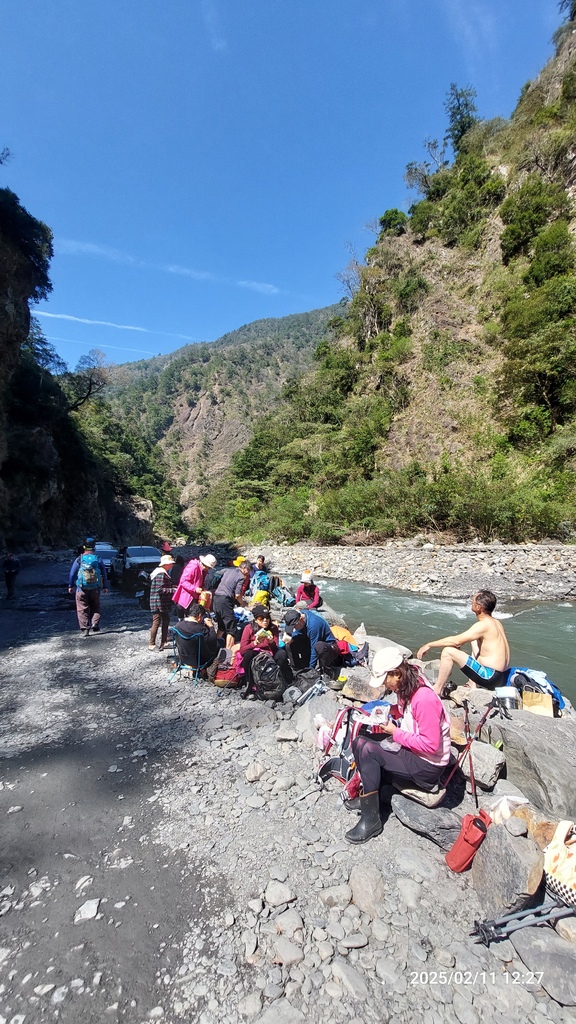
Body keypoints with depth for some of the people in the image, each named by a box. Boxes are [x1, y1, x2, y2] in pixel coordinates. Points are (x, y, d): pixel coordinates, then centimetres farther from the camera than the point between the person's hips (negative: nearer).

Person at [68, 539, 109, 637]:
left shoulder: (79, 560, -4)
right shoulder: (98, 560, 0)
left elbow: (72, 573, 0)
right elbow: (104, 574, 4)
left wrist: (70, 586, 11)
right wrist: (105, 587, 12)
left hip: (82, 589, -1)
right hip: (95, 589, 2)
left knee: (82, 609, 4)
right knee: (95, 607, 16)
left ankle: (85, 629, -1)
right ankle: (95, 624, 2)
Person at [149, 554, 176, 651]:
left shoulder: (163, 573, 14)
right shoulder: (161, 574, -18)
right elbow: (160, 590, -23)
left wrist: (173, 586, 8)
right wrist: (173, 590, -21)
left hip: (164, 603, 11)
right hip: (158, 602, -11)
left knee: (166, 621, 14)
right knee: (157, 623, -4)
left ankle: (163, 643, 23)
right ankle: (152, 645, 5)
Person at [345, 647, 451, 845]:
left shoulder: (424, 698, -28)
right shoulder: (407, 688, -1)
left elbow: (430, 745, -26)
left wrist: (395, 733, -19)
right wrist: (392, 710, -2)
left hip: (427, 766, -9)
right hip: (410, 749, 9)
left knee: (365, 748, -20)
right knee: (361, 740, -3)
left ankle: (371, 820, -8)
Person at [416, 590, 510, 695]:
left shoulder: (484, 625, -18)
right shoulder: (496, 623, 9)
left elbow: (456, 641, -20)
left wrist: (429, 644, -13)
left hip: (491, 677, -9)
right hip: (502, 677, 9)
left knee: (448, 651, -14)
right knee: (475, 640, 27)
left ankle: (437, 689, 2)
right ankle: (473, 685, 23)